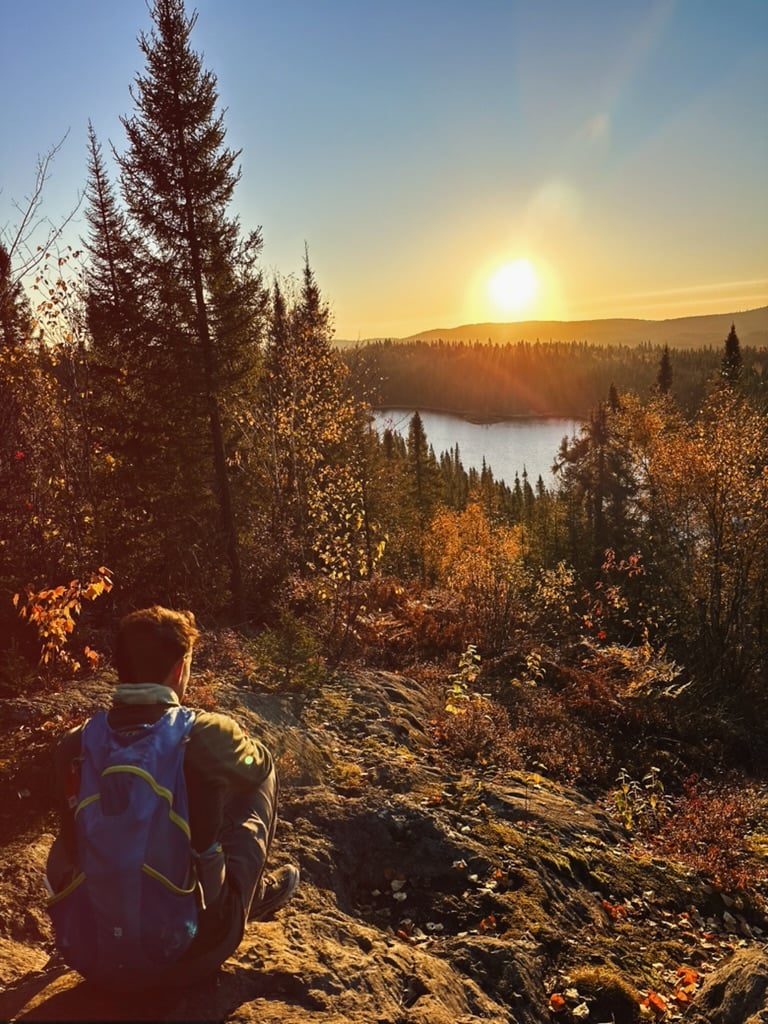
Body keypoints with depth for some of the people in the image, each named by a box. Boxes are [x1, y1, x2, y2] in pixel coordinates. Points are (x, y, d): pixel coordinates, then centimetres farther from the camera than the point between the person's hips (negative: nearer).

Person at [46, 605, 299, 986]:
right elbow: (260, 764, 3)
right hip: (189, 948, -3)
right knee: (260, 775, 9)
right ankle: (255, 895, 32)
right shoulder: (206, 734, -20)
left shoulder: (74, 745, -10)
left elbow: (72, 846, 6)